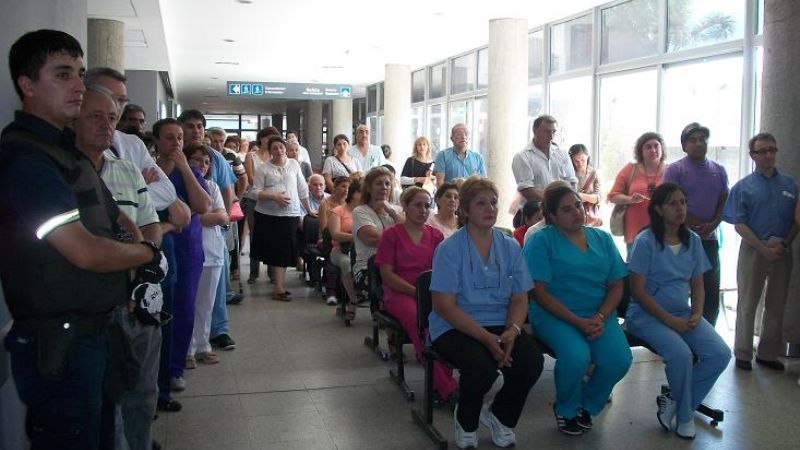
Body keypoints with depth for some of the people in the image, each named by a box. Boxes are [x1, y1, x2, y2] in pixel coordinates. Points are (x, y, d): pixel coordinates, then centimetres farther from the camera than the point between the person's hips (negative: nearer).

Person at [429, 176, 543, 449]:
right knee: (482, 369, -32)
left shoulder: (510, 247, 7)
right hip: (454, 327, -4)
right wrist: (486, 337, -21)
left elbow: (519, 299, 7)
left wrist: (512, 331, -15)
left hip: (501, 326, 4)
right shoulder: (449, 249, -7)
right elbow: (444, 305, -13)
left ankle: (500, 416, 10)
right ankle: (465, 421, 5)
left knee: (533, 362, -22)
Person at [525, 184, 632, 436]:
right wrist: (578, 322, -17)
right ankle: (566, 410, 2)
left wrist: (600, 318, -10)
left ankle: (587, 405, 11)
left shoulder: (602, 239, 13)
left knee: (620, 359, -22)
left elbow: (616, 286, 10)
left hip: (599, 314, 4)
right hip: (554, 314, -4)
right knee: (576, 356, -32)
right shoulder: (542, 241, -2)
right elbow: (540, 292, -9)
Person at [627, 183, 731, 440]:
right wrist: (669, 320, -16)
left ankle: (675, 402, 4)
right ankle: (685, 415, -1)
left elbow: (697, 285, 13)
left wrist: (697, 314, -6)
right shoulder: (645, 242, -11)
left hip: (683, 313, 6)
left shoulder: (693, 240, 7)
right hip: (647, 314, -6)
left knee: (720, 354, -15)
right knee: (681, 354, -29)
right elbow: (637, 290, -12)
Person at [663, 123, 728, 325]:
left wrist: (712, 225, -8)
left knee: (711, 293, 9)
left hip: (710, 240, 5)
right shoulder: (675, 170, -3)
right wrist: (699, 226, -11)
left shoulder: (719, 170, 12)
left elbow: (724, 202, 10)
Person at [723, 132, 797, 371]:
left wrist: (784, 244, -8)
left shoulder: (789, 184, 7)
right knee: (747, 304, 3)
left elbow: (796, 220, 8)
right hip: (753, 250, -3)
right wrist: (765, 249, -13)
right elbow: (739, 224, -6)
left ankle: (768, 354, 22)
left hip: (782, 251, 3)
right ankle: (743, 354, 12)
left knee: (776, 306, 10)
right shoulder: (743, 187, -1)